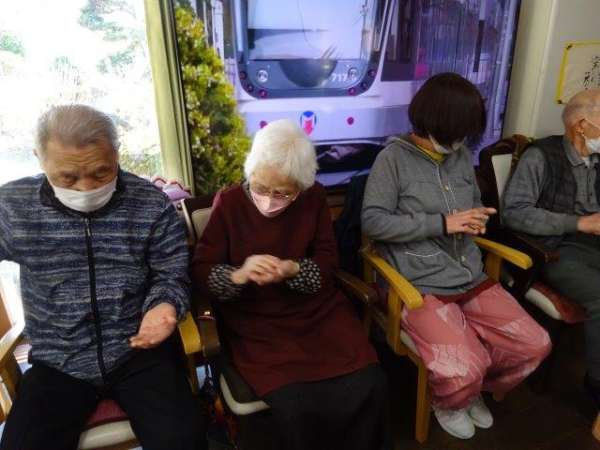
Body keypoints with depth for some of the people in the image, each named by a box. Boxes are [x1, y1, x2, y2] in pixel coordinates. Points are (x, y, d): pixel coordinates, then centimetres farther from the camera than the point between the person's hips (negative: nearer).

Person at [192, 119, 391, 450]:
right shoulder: (229, 203, -5)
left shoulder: (314, 198, 2)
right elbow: (200, 271, -4)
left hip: (317, 311, 3)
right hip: (256, 323, -2)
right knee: (296, 408, -24)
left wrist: (293, 270, -19)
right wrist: (239, 274, -25)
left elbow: (328, 262, 3)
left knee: (368, 388, -16)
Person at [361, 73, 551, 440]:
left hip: (472, 277, 7)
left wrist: (476, 221, -1)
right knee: (463, 370, -22)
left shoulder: (462, 155, 11)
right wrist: (442, 223, -17)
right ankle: (447, 403, 18)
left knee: (535, 344, 0)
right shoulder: (394, 157, -9)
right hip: (420, 285, -7)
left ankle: (476, 389, 29)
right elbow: (373, 221, -15)